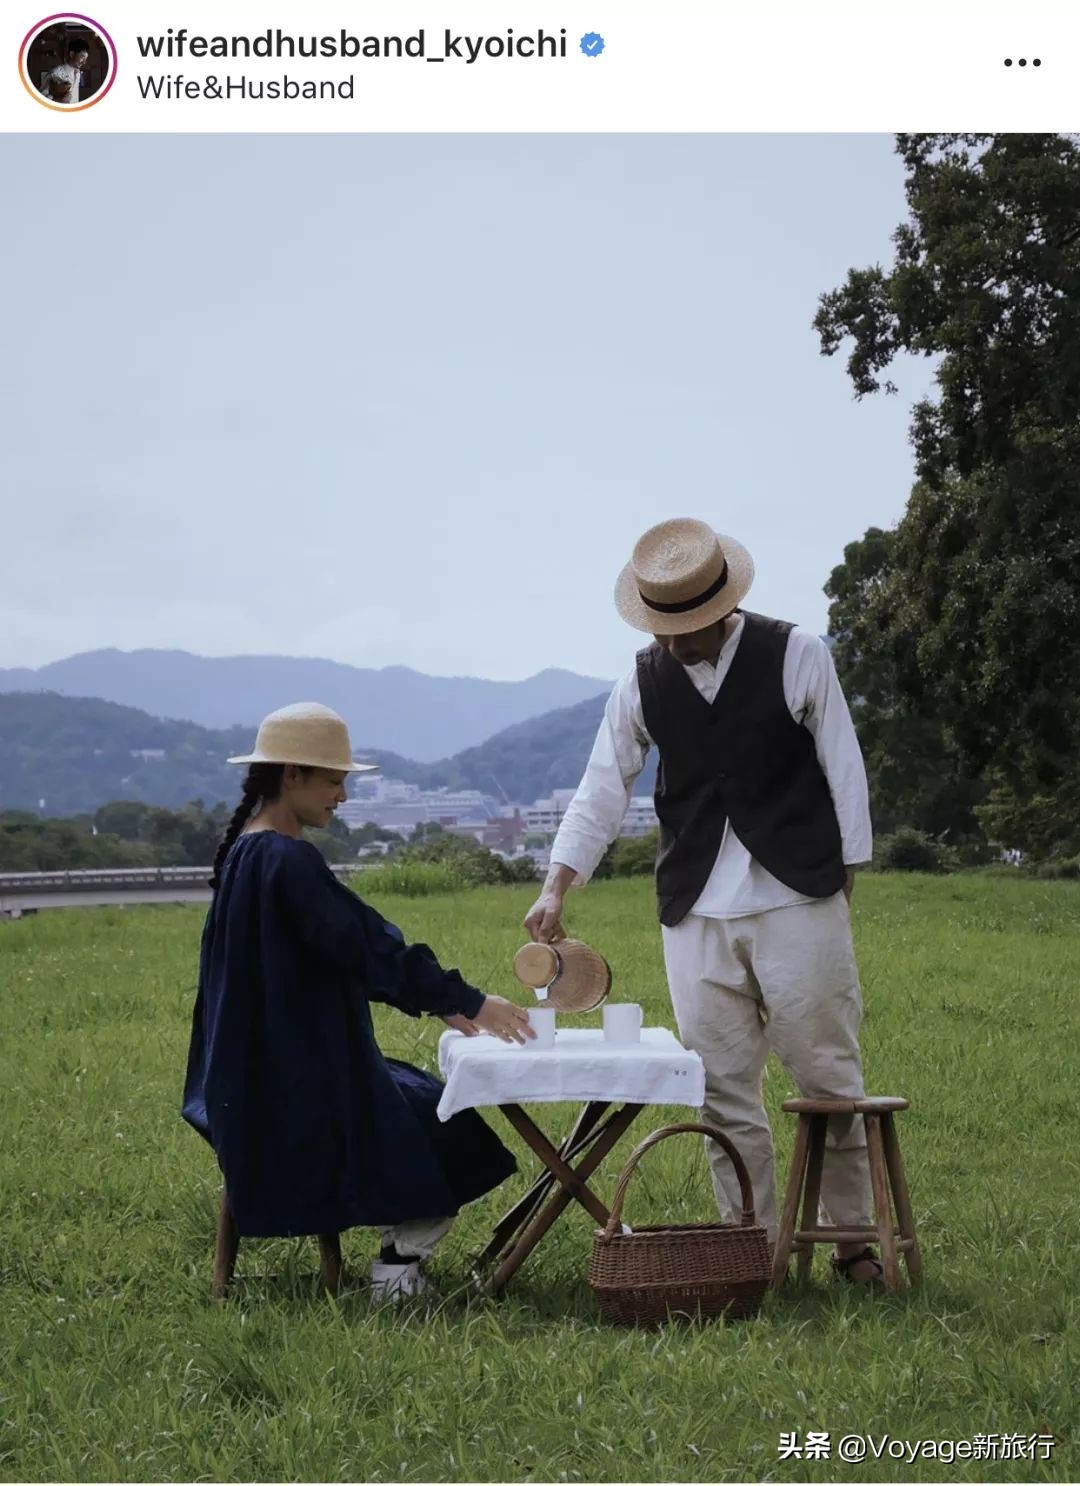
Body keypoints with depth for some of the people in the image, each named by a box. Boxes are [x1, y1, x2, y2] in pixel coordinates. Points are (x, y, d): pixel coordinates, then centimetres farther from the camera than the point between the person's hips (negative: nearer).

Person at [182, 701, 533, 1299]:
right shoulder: (288, 862, -22)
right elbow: (370, 949, -25)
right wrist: (470, 1002, -20)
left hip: (264, 1076, 10)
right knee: (452, 1131, 5)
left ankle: (399, 1248, 16)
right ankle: (399, 1262, 6)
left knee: (427, 1099, 22)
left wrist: (442, 1003, 12)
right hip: (302, 1086, -10)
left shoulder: (246, 852, 9)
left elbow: (352, 949, 14)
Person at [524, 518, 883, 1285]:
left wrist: (845, 877, -1)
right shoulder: (643, 682, 4)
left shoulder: (796, 655, -4)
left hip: (798, 902, -3)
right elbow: (603, 789, 6)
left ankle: (857, 1239, 16)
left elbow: (843, 768, 0)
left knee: (829, 1077, 3)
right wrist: (556, 888, -4)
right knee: (724, 1091, 4)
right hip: (697, 917, 3)